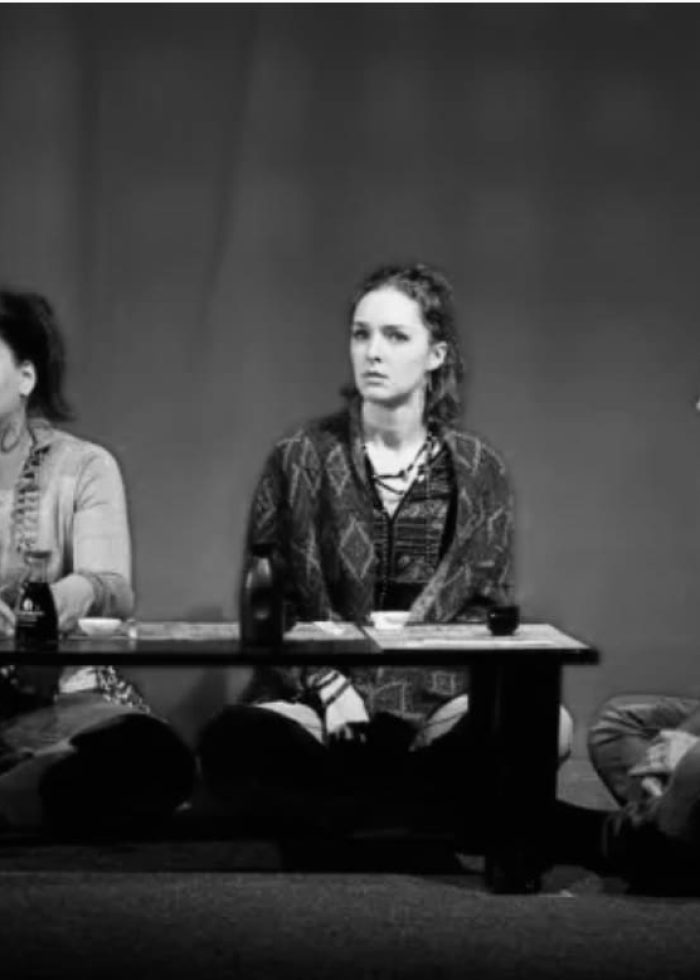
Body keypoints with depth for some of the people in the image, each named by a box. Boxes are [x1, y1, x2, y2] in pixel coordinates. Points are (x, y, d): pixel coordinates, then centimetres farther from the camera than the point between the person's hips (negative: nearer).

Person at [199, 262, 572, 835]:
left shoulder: (478, 470, 8)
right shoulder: (300, 461, 6)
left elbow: (488, 605, 9)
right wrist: (329, 686, -13)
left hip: (437, 699, 1)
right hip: (316, 692, -1)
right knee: (235, 741, -34)